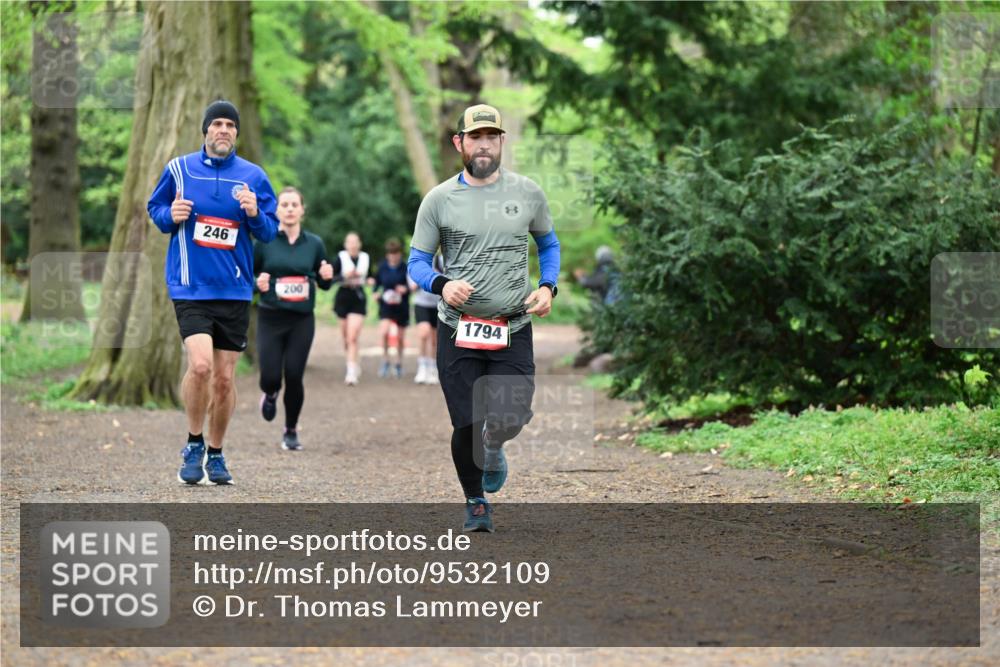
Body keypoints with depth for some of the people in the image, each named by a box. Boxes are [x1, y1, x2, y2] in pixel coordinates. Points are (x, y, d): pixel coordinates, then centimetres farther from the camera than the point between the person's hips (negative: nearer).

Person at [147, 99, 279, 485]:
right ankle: (194, 444, 1)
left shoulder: (253, 177, 4)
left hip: (234, 291, 2)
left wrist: (255, 214, -14)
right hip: (190, 289, -2)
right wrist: (170, 215, -9)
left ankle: (215, 453, 24)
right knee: (200, 364, -21)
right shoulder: (179, 169, 2)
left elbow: (269, 232, 8)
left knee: (224, 378, 5)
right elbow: (154, 207, 14)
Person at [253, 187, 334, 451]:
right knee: (270, 376, -7)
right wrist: (257, 283, -16)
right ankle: (270, 394, 33)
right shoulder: (264, 241, -1)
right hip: (270, 319, -1)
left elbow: (324, 284, 12)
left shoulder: (314, 243, 4)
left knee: (294, 377, -4)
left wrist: (327, 276, -11)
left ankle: (291, 431, 18)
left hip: (302, 321, 1)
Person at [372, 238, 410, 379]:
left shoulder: (406, 268, -9)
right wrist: (376, 292, -4)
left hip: (402, 306, -1)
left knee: (400, 337, 9)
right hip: (386, 304, 1)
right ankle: (385, 361, -3)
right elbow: (377, 281, 14)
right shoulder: (382, 266, -1)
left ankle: (399, 364, 32)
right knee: (384, 331, -22)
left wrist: (406, 289, -25)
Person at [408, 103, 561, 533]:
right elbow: (417, 262, 4)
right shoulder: (439, 199, 1)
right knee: (467, 426, -2)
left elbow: (548, 244, 20)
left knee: (510, 420, -12)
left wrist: (547, 287, 2)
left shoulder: (527, 192, 6)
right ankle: (475, 502, 23)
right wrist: (442, 284, -18)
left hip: (513, 330, 1)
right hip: (458, 331, -1)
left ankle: (493, 447, 27)